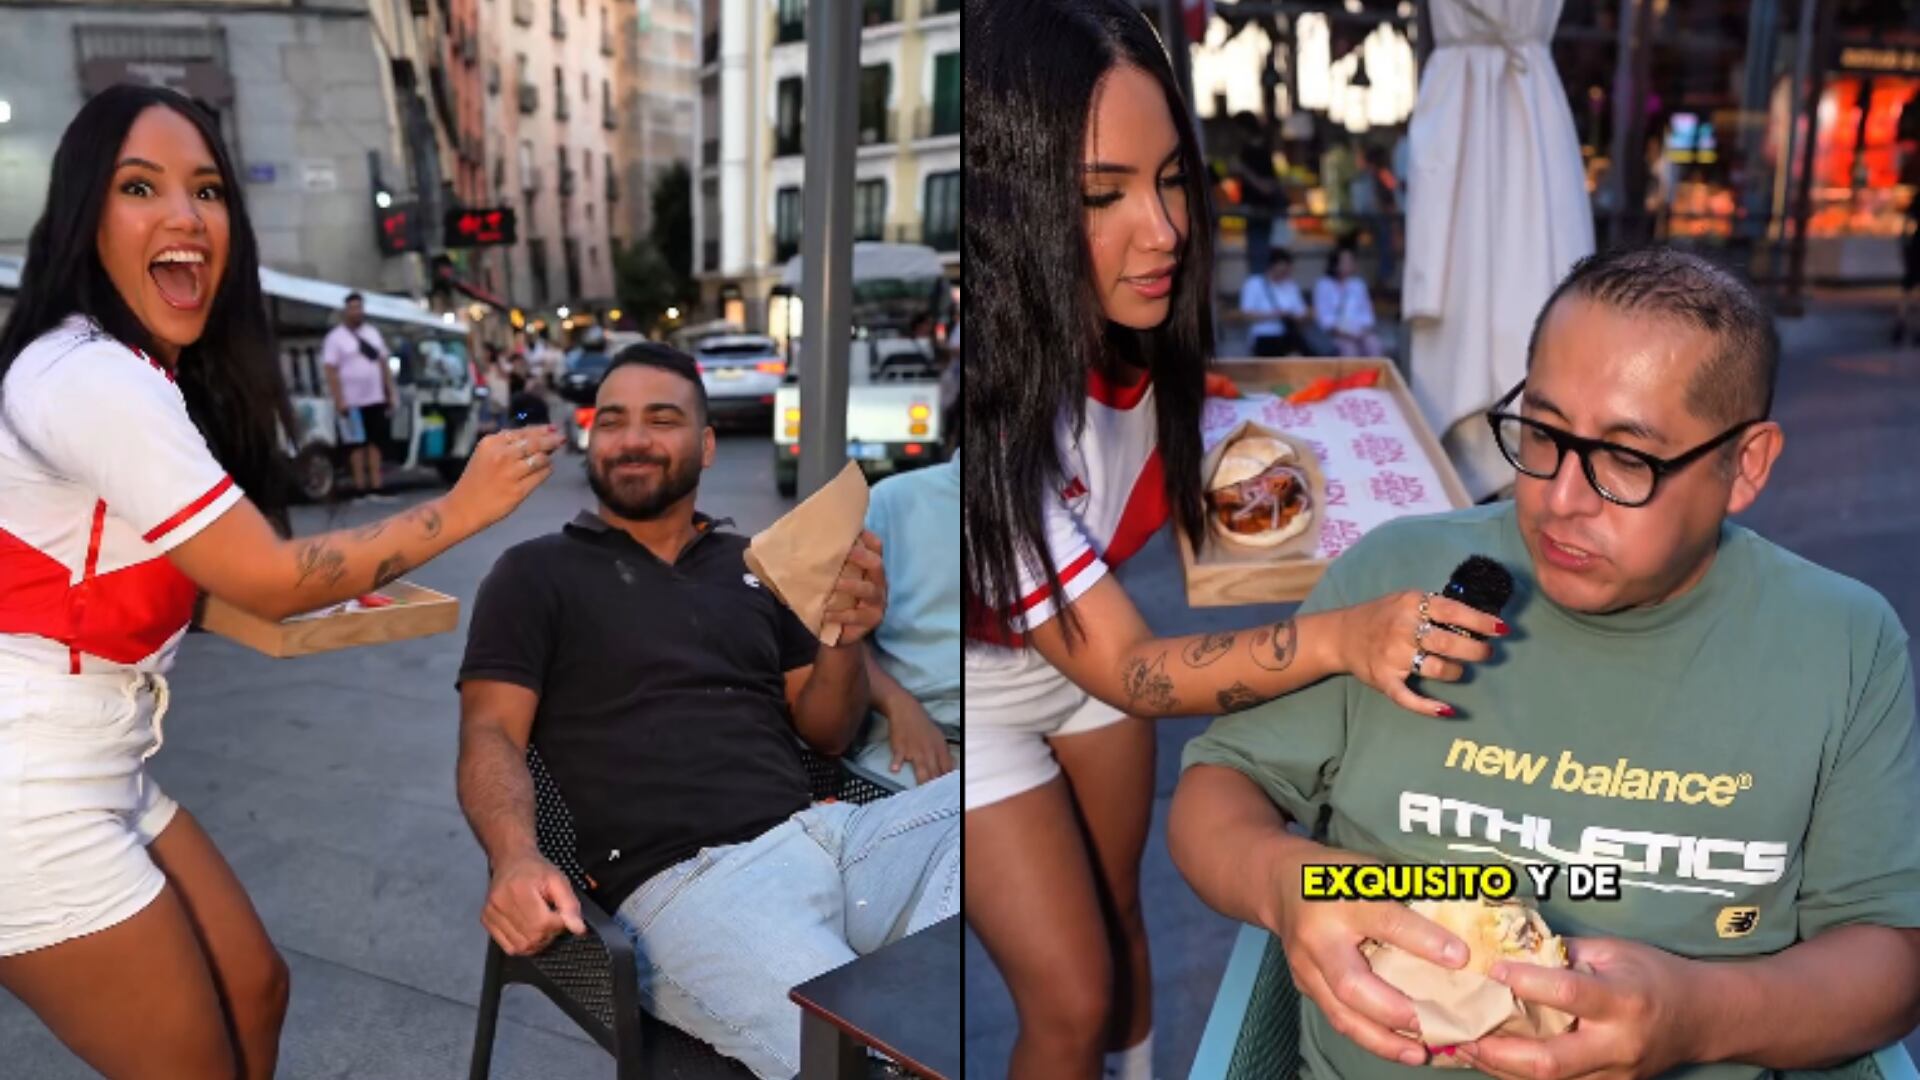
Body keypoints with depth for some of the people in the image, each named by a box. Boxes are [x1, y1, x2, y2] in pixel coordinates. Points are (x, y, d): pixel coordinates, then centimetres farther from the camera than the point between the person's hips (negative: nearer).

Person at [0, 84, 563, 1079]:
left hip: (104, 773, 9)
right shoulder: (92, 377, -22)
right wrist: (463, 508, -13)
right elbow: (269, 581, -20)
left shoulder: (146, 376, 9)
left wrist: (321, 588, 7)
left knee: (253, 989, 16)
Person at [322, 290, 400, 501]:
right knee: (357, 445, -2)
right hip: (352, 402, -5)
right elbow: (331, 372, -10)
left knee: (376, 443, 5)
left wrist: (391, 393, 10)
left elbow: (384, 364, 17)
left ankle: (375, 487, 7)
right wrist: (339, 401, -17)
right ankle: (361, 487, 1)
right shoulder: (335, 338, -3)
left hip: (376, 400, 5)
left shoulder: (373, 333, 15)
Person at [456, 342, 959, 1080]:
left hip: (827, 832, 6)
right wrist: (514, 859, -19)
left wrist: (846, 640, -2)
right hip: (684, 880, -5)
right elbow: (491, 734, 2)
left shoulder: (757, 565, 21)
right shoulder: (536, 574, 12)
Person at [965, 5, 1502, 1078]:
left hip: (1097, 641, 5)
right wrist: (1339, 638, -51)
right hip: (987, 693, -5)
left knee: (1119, 920, 18)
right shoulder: (993, 412, -40)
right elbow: (1121, 667, -37)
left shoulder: (1145, 326, -20)